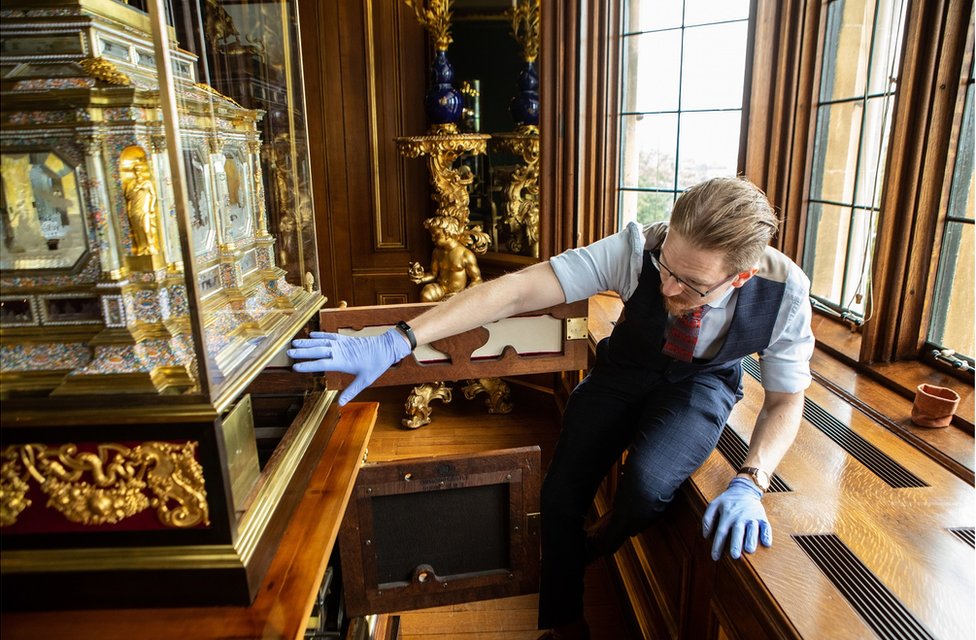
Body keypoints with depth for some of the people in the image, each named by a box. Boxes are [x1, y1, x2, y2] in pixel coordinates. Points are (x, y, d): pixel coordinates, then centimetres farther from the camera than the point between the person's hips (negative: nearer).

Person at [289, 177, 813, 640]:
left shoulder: (785, 293, -28)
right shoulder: (637, 250, -32)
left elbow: (785, 399, -13)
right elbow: (517, 290, -39)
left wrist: (749, 483, -32)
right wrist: (394, 343, -45)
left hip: (701, 383, -1)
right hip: (624, 370, 1)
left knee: (647, 483, -31)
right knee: (560, 495, -6)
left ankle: (607, 540, 11)